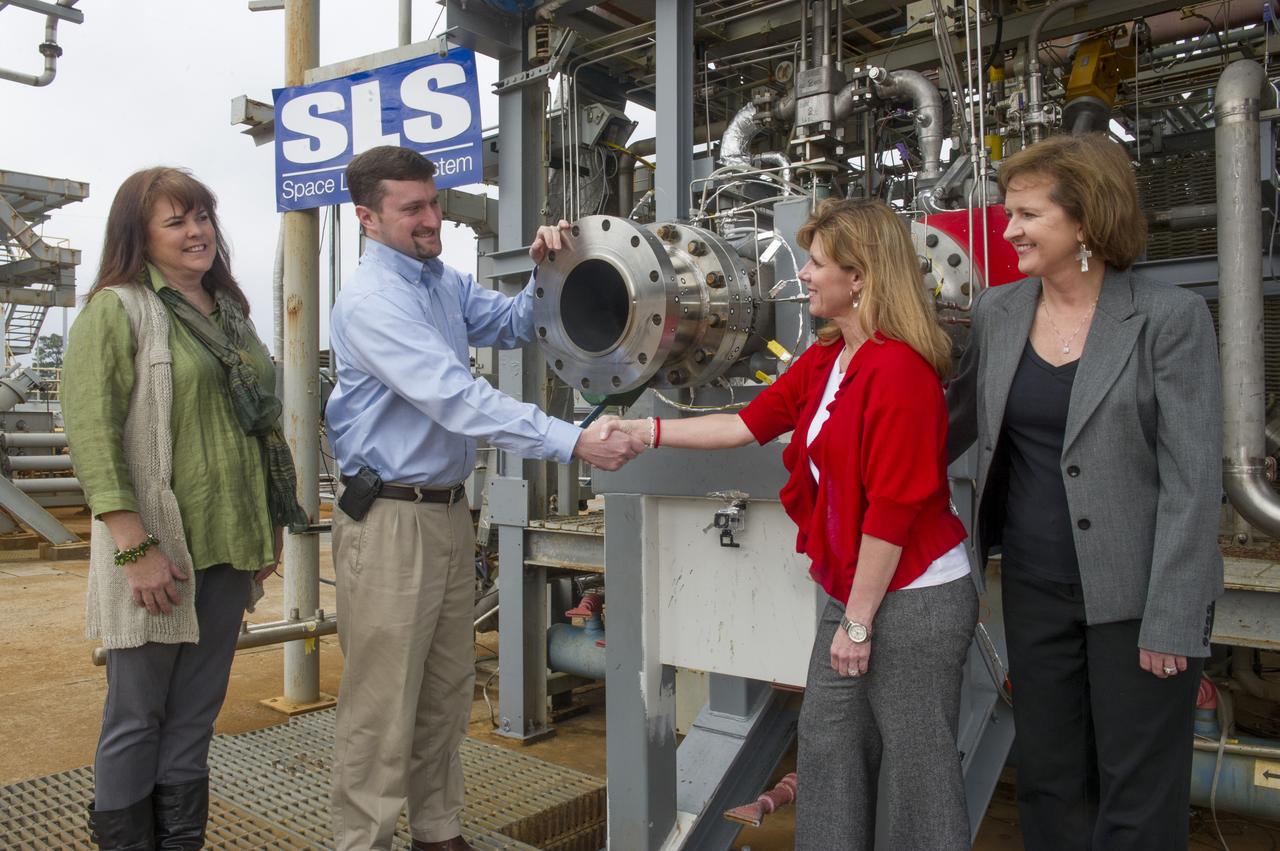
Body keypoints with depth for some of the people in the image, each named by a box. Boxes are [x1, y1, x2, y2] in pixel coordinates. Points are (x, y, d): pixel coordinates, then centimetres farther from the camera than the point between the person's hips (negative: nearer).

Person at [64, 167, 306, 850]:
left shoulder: (229, 312, 14)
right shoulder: (116, 309, -6)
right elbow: (92, 433, -14)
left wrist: (268, 529, 15)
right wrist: (137, 548, -19)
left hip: (228, 549, 6)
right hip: (157, 551, -6)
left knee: (195, 715, 15)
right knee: (137, 717, 6)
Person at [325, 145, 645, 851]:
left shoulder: (445, 281, 10)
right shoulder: (370, 300, -17)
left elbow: (515, 326, 20)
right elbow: (456, 397, -27)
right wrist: (571, 442, -32)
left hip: (449, 512, 9)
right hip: (389, 520, -8)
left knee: (446, 696, 18)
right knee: (382, 707, 1)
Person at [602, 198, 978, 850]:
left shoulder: (899, 369, -21)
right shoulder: (823, 360, 7)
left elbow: (892, 509, -22)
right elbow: (749, 424, 9)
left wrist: (858, 623, -16)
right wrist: (644, 431, 5)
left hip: (913, 599, -9)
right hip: (853, 591, 9)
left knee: (915, 762, 8)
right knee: (827, 743, 19)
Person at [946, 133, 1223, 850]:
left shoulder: (1170, 317, -10)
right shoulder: (999, 313, 3)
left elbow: (1193, 479, -13)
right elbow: (959, 419, 16)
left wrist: (1171, 621, -15)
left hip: (1135, 595, -4)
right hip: (1035, 587, 5)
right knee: (1049, 784, 17)